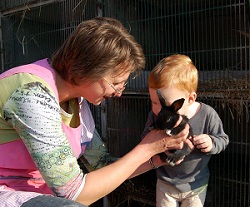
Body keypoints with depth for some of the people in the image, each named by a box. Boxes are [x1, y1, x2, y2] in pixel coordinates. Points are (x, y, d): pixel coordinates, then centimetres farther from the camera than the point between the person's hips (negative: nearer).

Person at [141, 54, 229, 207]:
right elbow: (145, 138, -5)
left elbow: (223, 139, -7)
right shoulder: (155, 115, -19)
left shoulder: (207, 115, -23)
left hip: (196, 185, -1)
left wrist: (212, 143, -29)